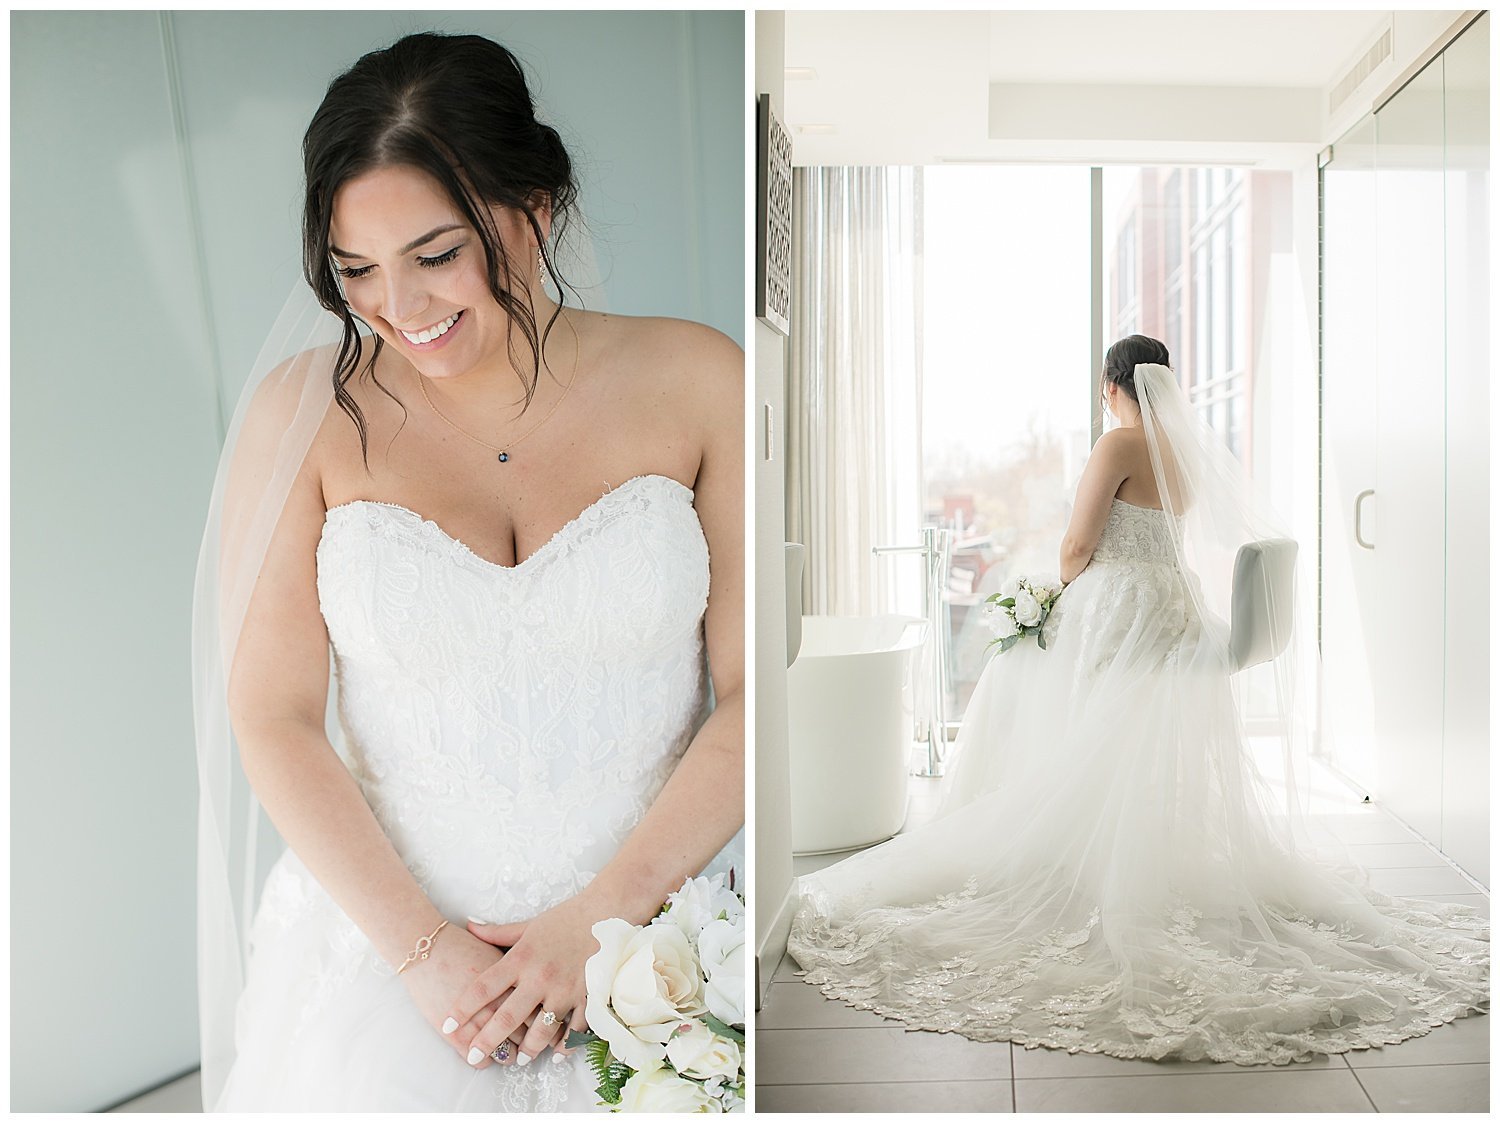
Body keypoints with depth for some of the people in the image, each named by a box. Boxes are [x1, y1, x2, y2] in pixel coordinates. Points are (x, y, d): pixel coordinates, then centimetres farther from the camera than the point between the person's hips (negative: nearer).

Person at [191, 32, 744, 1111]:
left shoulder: (698, 382, -4)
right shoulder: (305, 410, -2)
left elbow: (757, 696, -6)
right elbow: (273, 717, -3)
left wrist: (597, 921, -11)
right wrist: (422, 948, -10)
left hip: (655, 928, 0)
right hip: (390, 936, 1)